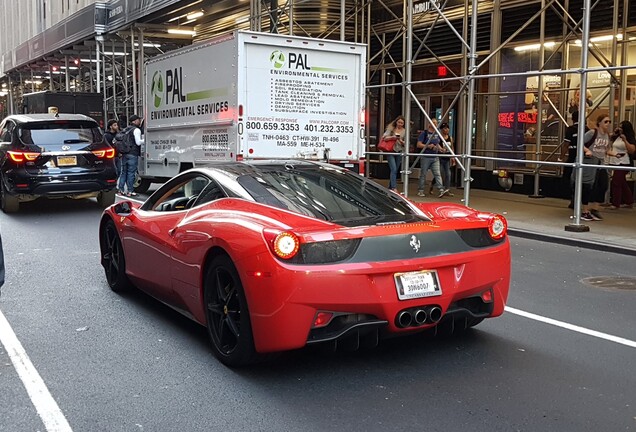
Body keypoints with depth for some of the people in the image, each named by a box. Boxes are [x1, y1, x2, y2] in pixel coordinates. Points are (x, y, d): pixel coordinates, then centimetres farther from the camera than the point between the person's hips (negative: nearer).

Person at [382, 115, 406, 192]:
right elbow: (384, 137, -4)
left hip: (399, 152, 3)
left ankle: (390, 188, 17)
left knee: (396, 171, 7)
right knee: (393, 169, -15)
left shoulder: (404, 131, 8)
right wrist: (392, 137, -20)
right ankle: (394, 188, -20)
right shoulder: (391, 128, 3)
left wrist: (401, 141, -14)